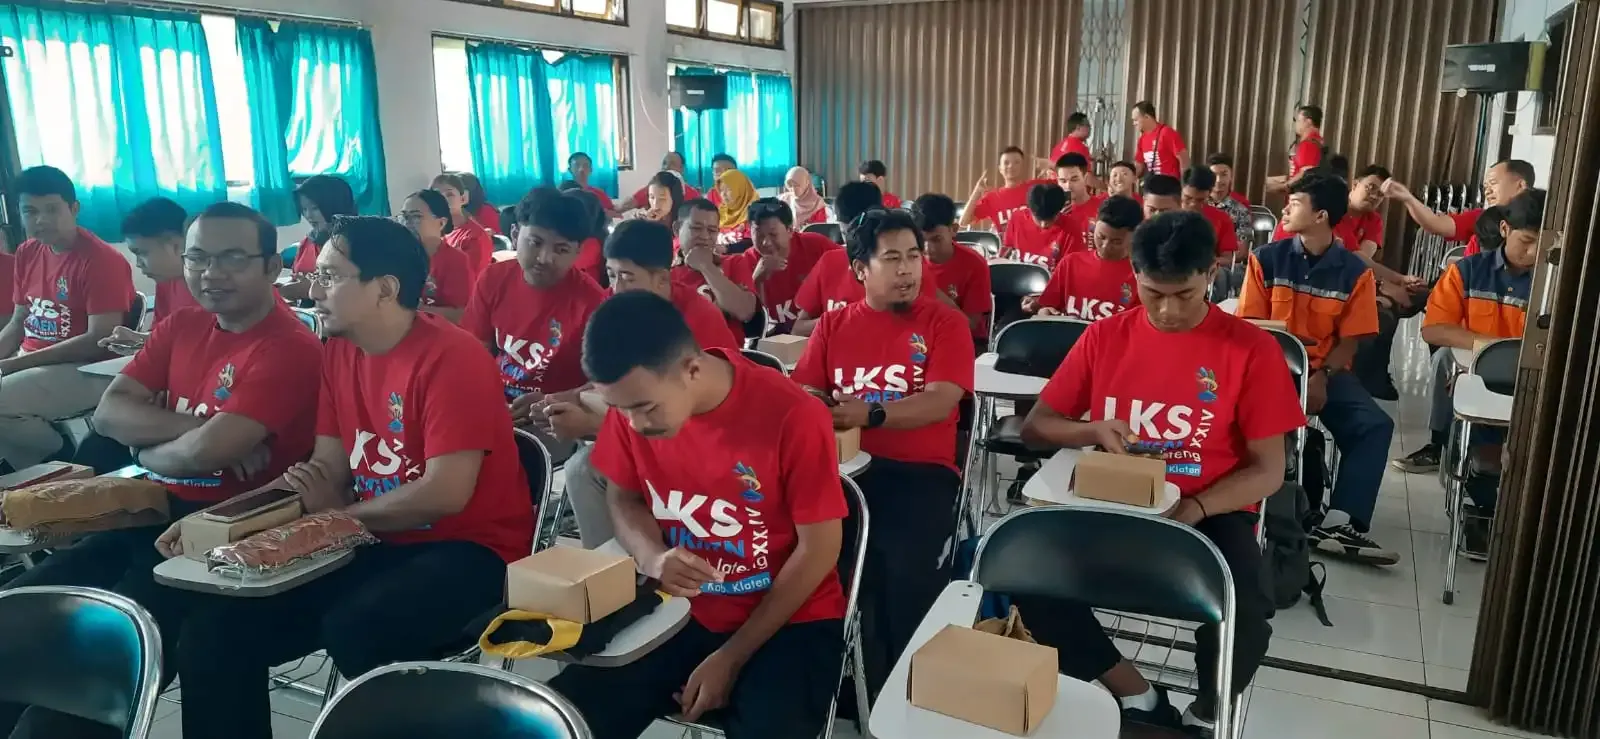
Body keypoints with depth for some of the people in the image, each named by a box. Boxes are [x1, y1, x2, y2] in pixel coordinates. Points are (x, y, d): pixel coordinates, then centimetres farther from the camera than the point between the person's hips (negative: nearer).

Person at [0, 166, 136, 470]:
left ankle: (62, 454, -1)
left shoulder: (101, 259, -14)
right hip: (30, 364, 8)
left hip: (86, 371, -8)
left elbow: (100, 339, -19)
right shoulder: (26, 253, 10)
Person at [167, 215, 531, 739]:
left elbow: (445, 494, -23)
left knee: (354, 631, -34)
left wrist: (338, 514, -8)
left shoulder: (450, 357, -18)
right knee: (215, 628, -4)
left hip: (467, 549, -7)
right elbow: (324, 475, 8)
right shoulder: (338, 352, 7)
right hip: (378, 546, 8)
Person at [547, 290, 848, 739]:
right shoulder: (634, 401, -8)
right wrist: (653, 557, -15)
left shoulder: (793, 417, -22)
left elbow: (818, 549, -14)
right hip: (679, 613, 4)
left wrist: (731, 658, -14)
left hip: (788, 622, -3)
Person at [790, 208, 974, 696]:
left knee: (908, 569, -31)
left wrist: (869, 414, -21)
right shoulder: (833, 325, 17)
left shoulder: (945, 323, 6)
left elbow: (940, 402, -7)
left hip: (920, 470, -2)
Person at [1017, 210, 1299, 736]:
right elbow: (1034, 427, 5)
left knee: (1245, 618, -32)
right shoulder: (1105, 336, 3)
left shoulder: (1251, 348, -4)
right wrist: (1094, 429, -16)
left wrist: (1194, 509, -21)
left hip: (1209, 512, -2)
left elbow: (1268, 470, -3)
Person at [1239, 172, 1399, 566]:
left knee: (1376, 424, -21)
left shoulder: (1354, 271, 0)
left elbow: (1350, 340, 1)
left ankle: (1339, 523, -23)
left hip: (1328, 370, 2)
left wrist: (1322, 377, -17)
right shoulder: (1266, 259, -2)